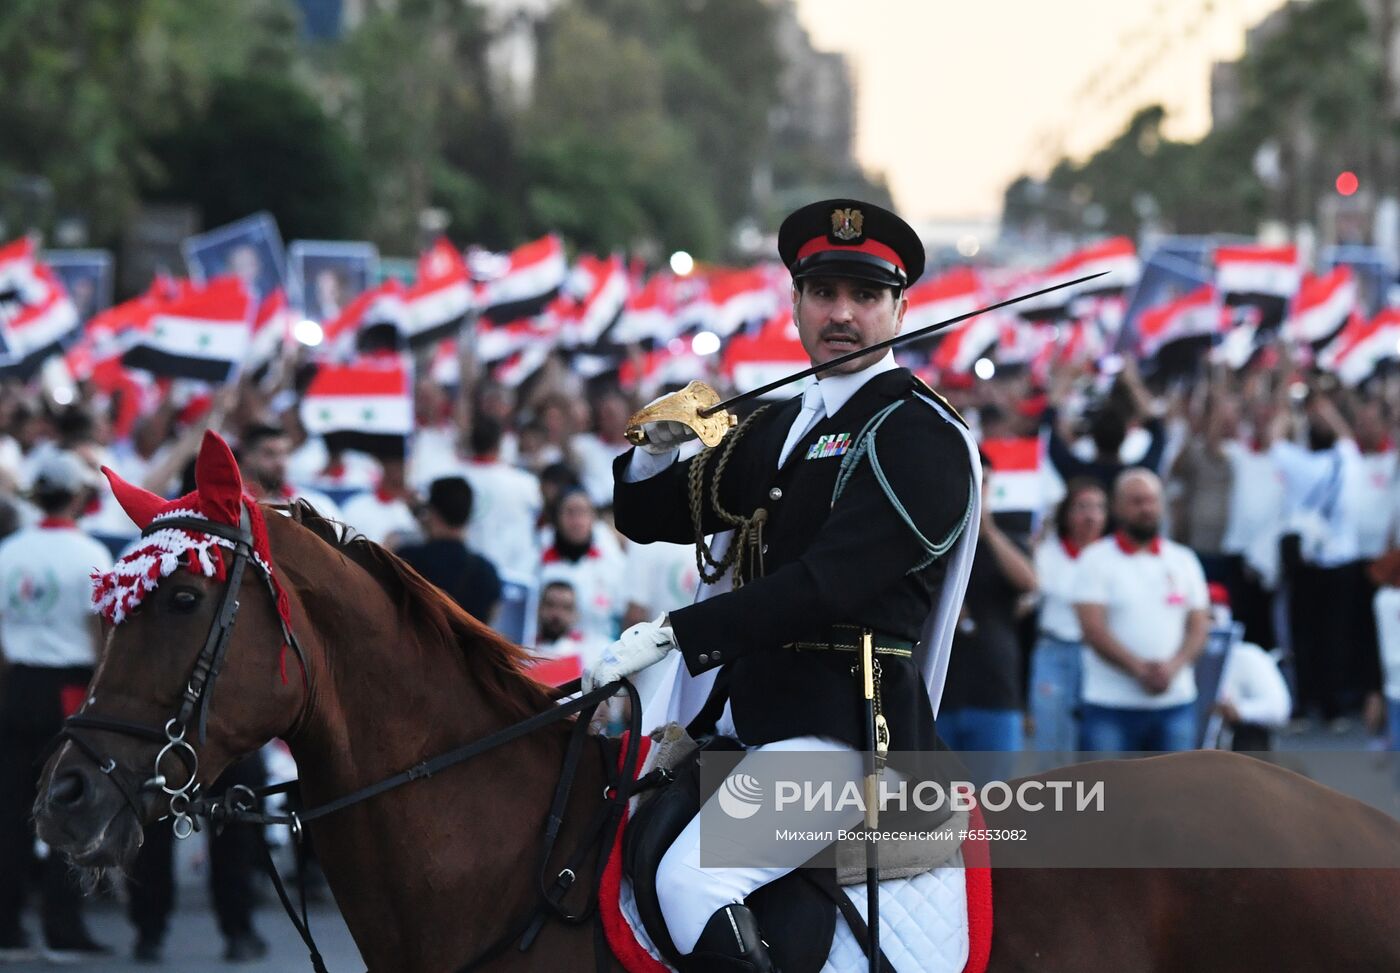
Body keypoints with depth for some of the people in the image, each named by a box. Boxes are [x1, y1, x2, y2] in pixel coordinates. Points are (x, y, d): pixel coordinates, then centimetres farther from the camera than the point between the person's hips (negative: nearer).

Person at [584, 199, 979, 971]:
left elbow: (826, 586, -20)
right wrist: (659, 446, 1)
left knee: (692, 879, -27)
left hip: (845, 729, -9)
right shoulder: (778, 428, 19)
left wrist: (671, 636, -24)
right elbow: (646, 518, 24)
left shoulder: (921, 437, -9)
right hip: (751, 717, 9)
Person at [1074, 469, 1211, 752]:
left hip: (1175, 704, 3)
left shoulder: (1183, 560, 12)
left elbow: (1199, 626, 6)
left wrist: (1173, 666, -13)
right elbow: (1094, 629, -9)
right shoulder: (1096, 559, 1)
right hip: (1111, 705, -3)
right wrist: (1140, 668, -20)